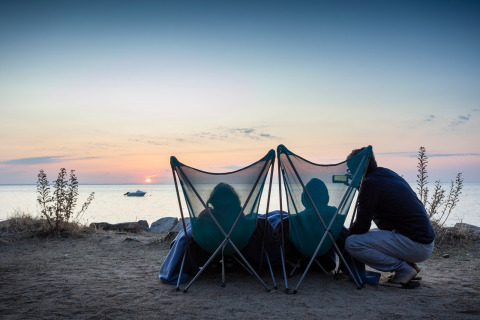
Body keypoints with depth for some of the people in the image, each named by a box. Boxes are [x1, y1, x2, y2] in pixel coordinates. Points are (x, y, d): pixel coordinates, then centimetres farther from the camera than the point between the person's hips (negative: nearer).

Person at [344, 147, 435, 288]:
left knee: (352, 243, -18)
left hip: (416, 245, -10)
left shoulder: (370, 184, -13)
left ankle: (405, 270, -7)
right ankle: (410, 265, 15)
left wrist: (344, 238, 8)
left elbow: (362, 225, -10)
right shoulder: (389, 174, 15)